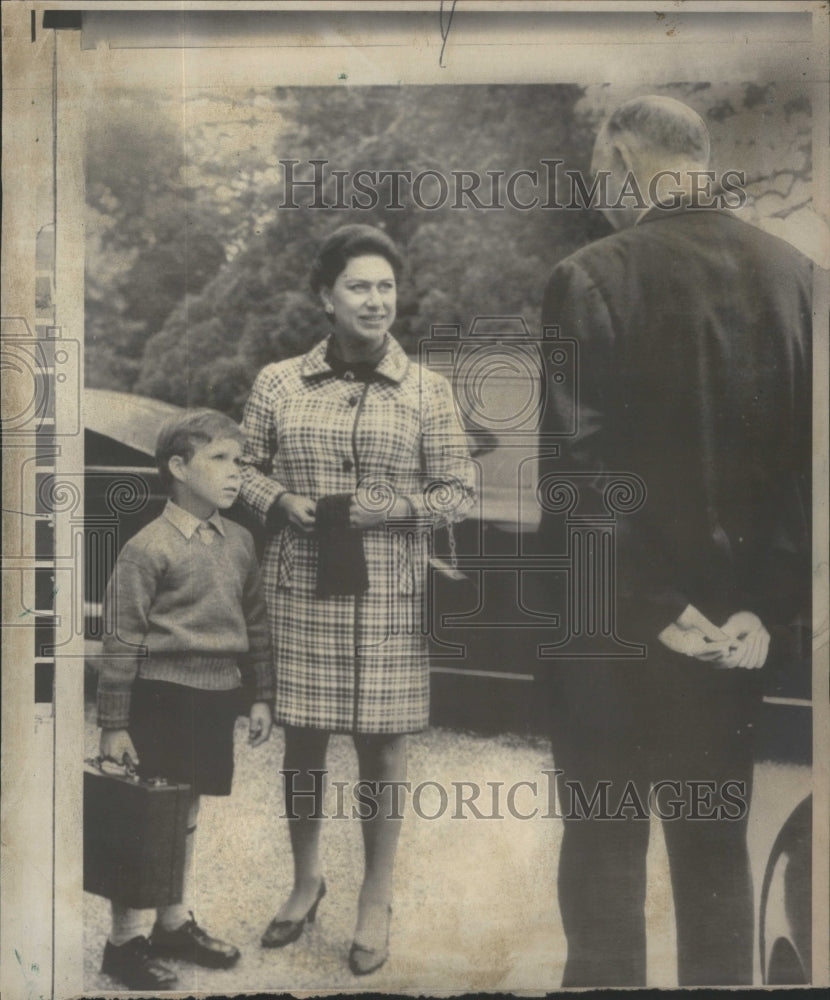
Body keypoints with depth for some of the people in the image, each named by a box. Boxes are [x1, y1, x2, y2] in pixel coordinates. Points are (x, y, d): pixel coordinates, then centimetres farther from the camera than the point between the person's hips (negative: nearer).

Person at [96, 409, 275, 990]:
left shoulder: (238, 542, 7)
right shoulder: (149, 548, -13)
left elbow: (257, 624, 15)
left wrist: (261, 696, 14)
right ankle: (125, 940, 18)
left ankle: (175, 922, 34)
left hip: (217, 698, 7)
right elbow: (122, 641, -12)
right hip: (161, 697, -6)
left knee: (187, 815, 19)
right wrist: (114, 723, -11)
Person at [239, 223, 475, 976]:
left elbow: (457, 492, 1)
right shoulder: (278, 383, 2)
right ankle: (306, 880, 35)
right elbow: (246, 470, 10)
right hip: (298, 588, 1)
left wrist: (380, 510, -13)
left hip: (389, 593, -1)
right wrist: (283, 502, -11)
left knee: (382, 744, 7)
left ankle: (377, 900, 26)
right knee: (303, 738, 12)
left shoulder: (428, 391, -1)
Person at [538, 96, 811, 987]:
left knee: (604, 838, 12)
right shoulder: (793, 275, 1)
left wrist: (657, 606, -11)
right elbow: (804, 463, -1)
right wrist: (769, 607, -1)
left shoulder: (592, 278, -12)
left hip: (618, 620, -4)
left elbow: (575, 466, -17)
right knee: (716, 840, 18)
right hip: (742, 624, 4)